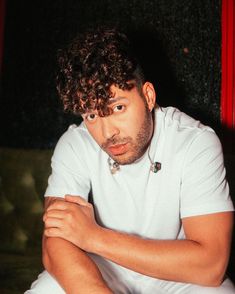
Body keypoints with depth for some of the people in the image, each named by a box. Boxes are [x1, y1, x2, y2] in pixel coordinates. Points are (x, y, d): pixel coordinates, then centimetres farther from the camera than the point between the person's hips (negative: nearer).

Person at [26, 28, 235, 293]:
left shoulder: (196, 143, -21)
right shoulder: (74, 146, -13)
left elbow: (211, 266, -27)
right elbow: (56, 249, -21)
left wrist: (94, 236, -28)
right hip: (97, 272, 2)